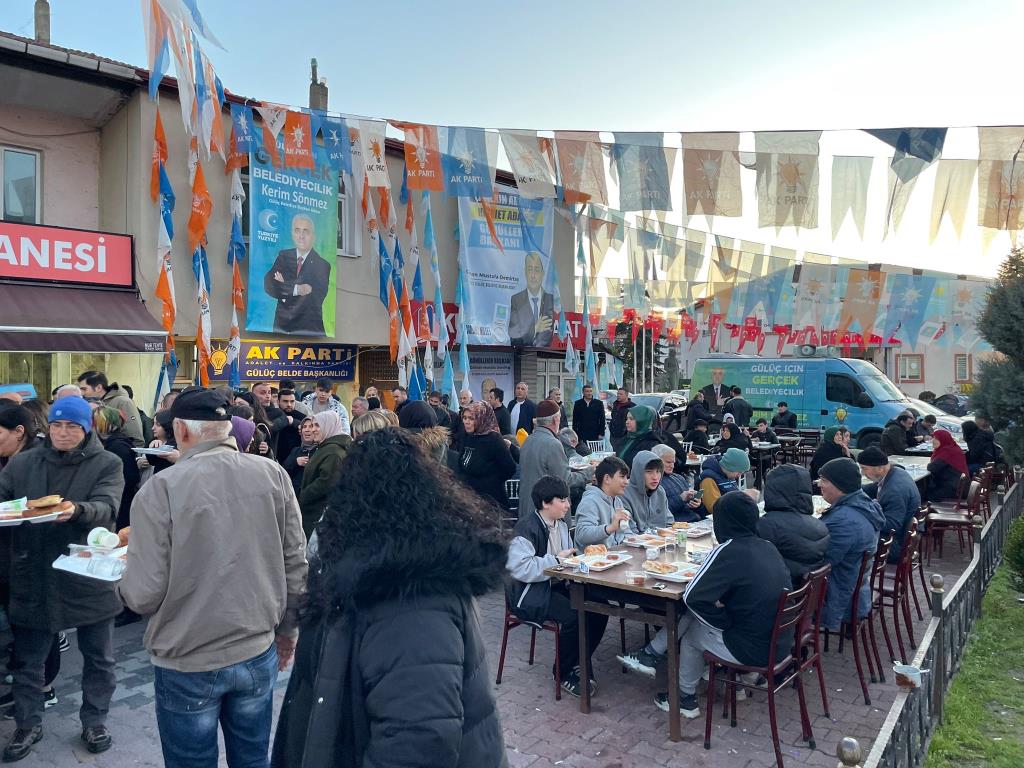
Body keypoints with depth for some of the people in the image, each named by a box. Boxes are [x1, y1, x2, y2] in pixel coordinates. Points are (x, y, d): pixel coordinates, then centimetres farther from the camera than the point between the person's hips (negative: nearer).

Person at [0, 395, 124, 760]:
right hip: (32, 577, 2)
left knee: (98, 657, 12)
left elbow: (106, 508, -18)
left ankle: (94, 721, 31)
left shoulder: (107, 464, -5)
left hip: (88, 575, -2)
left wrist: (77, 510, -39)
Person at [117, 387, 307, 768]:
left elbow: (144, 595, -15)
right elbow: (295, 565, -2)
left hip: (186, 665, -3)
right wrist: (288, 628, 13)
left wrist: (120, 574, 8)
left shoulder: (160, 488, -17)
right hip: (258, 654, 3)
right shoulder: (273, 474, -7)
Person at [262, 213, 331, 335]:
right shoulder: (283, 256, 6)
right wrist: (295, 289, -21)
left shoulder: (322, 265, -8)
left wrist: (284, 286, -10)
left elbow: (314, 298, -15)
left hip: (308, 328, -3)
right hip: (281, 325, 3)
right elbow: (268, 285, -7)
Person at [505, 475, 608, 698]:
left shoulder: (561, 525, 12)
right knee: (573, 615, -28)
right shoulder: (527, 528, -17)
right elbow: (519, 567, -29)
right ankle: (565, 674, -5)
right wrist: (556, 560, -21)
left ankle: (579, 661, 10)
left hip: (556, 586, 9)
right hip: (530, 594, -9)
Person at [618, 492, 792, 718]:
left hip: (754, 649, -7)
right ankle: (651, 655, 26)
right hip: (780, 643, 7)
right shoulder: (768, 547, 2)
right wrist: (721, 602, 5)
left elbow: (691, 596, -17)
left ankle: (686, 699, 34)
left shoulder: (729, 550, -19)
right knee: (693, 615, 15)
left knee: (691, 631, 19)